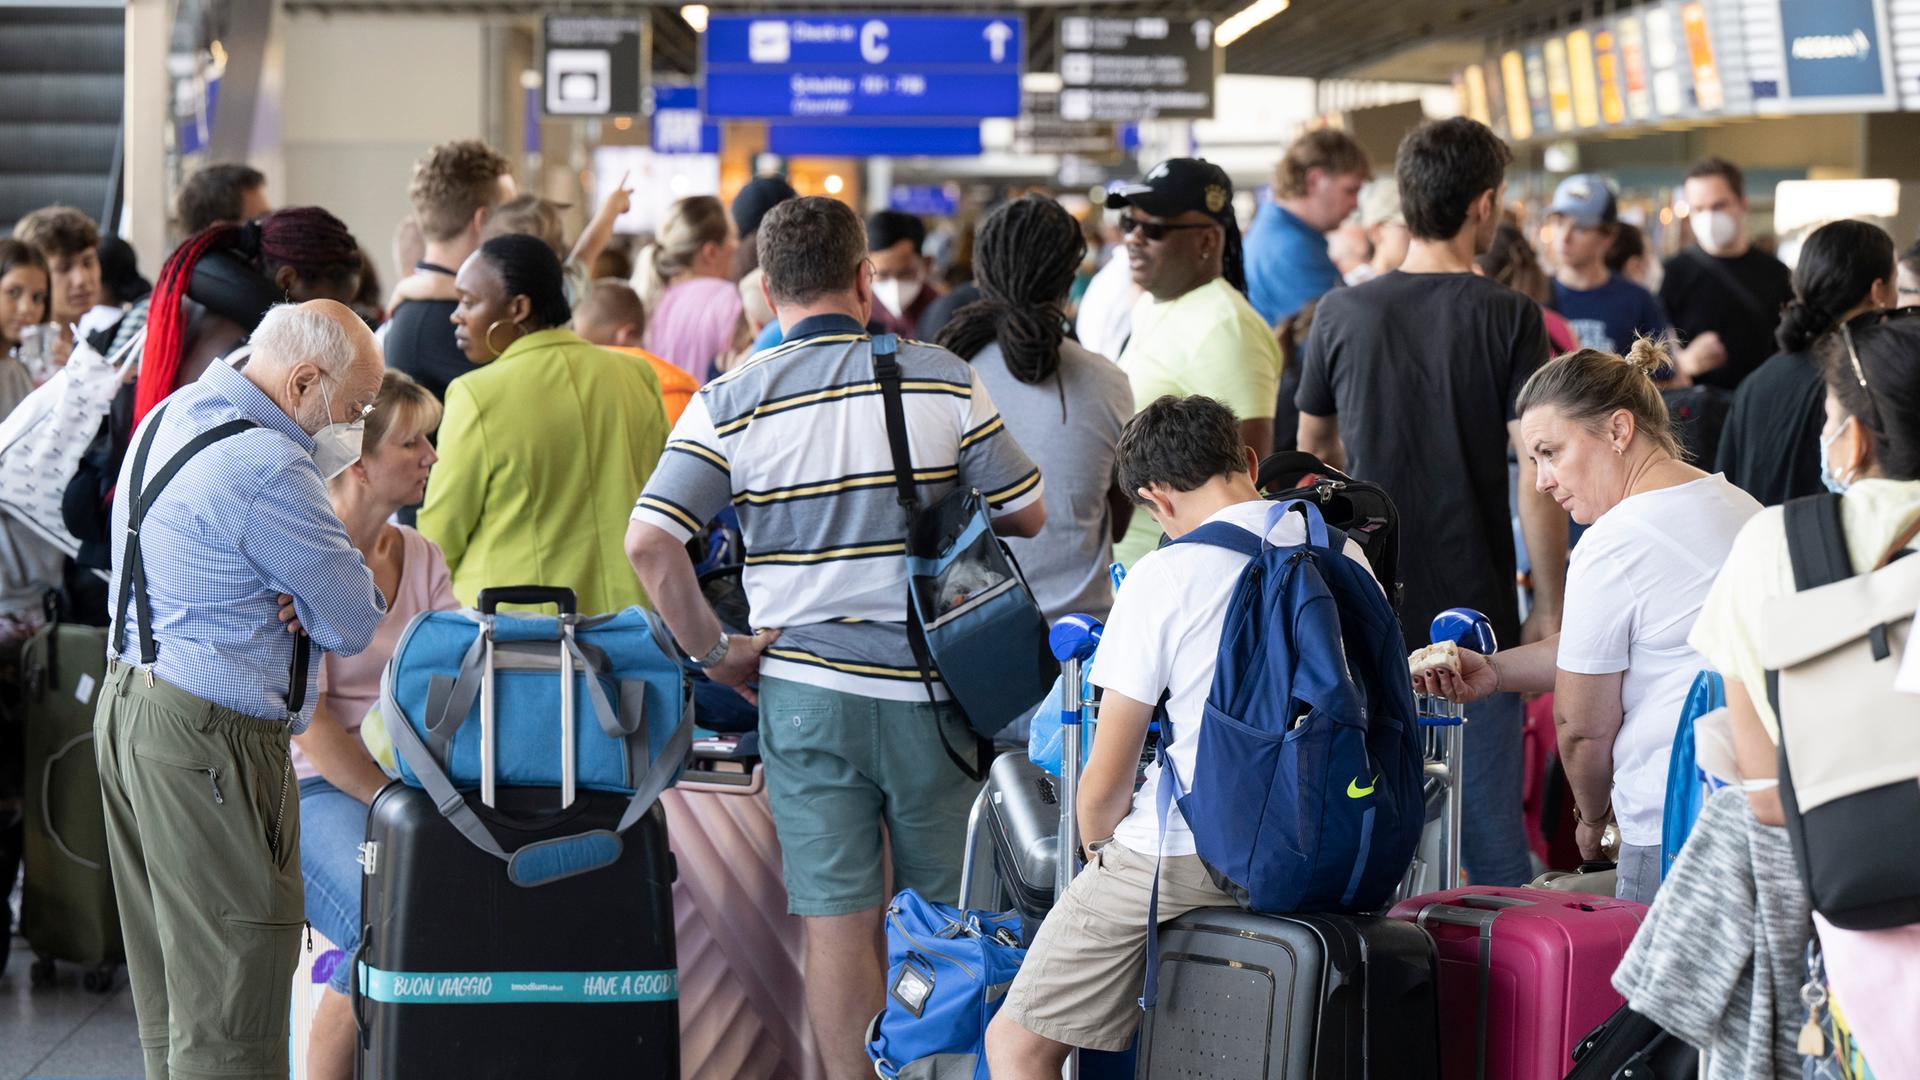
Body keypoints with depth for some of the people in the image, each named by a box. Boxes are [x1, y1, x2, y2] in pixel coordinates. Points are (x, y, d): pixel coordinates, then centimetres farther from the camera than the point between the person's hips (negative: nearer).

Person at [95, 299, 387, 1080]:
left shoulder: (176, 415, 12)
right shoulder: (264, 467, -20)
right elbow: (354, 621, -16)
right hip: (208, 734, -10)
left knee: (169, 982, 15)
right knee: (230, 985, -6)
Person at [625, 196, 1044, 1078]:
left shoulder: (730, 401, -4)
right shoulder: (944, 379, -3)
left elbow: (648, 542, -13)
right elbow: (1026, 515, 4)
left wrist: (712, 651, -3)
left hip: (804, 686, 0)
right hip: (931, 685, 0)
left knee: (837, 914, 4)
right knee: (951, 910, 15)